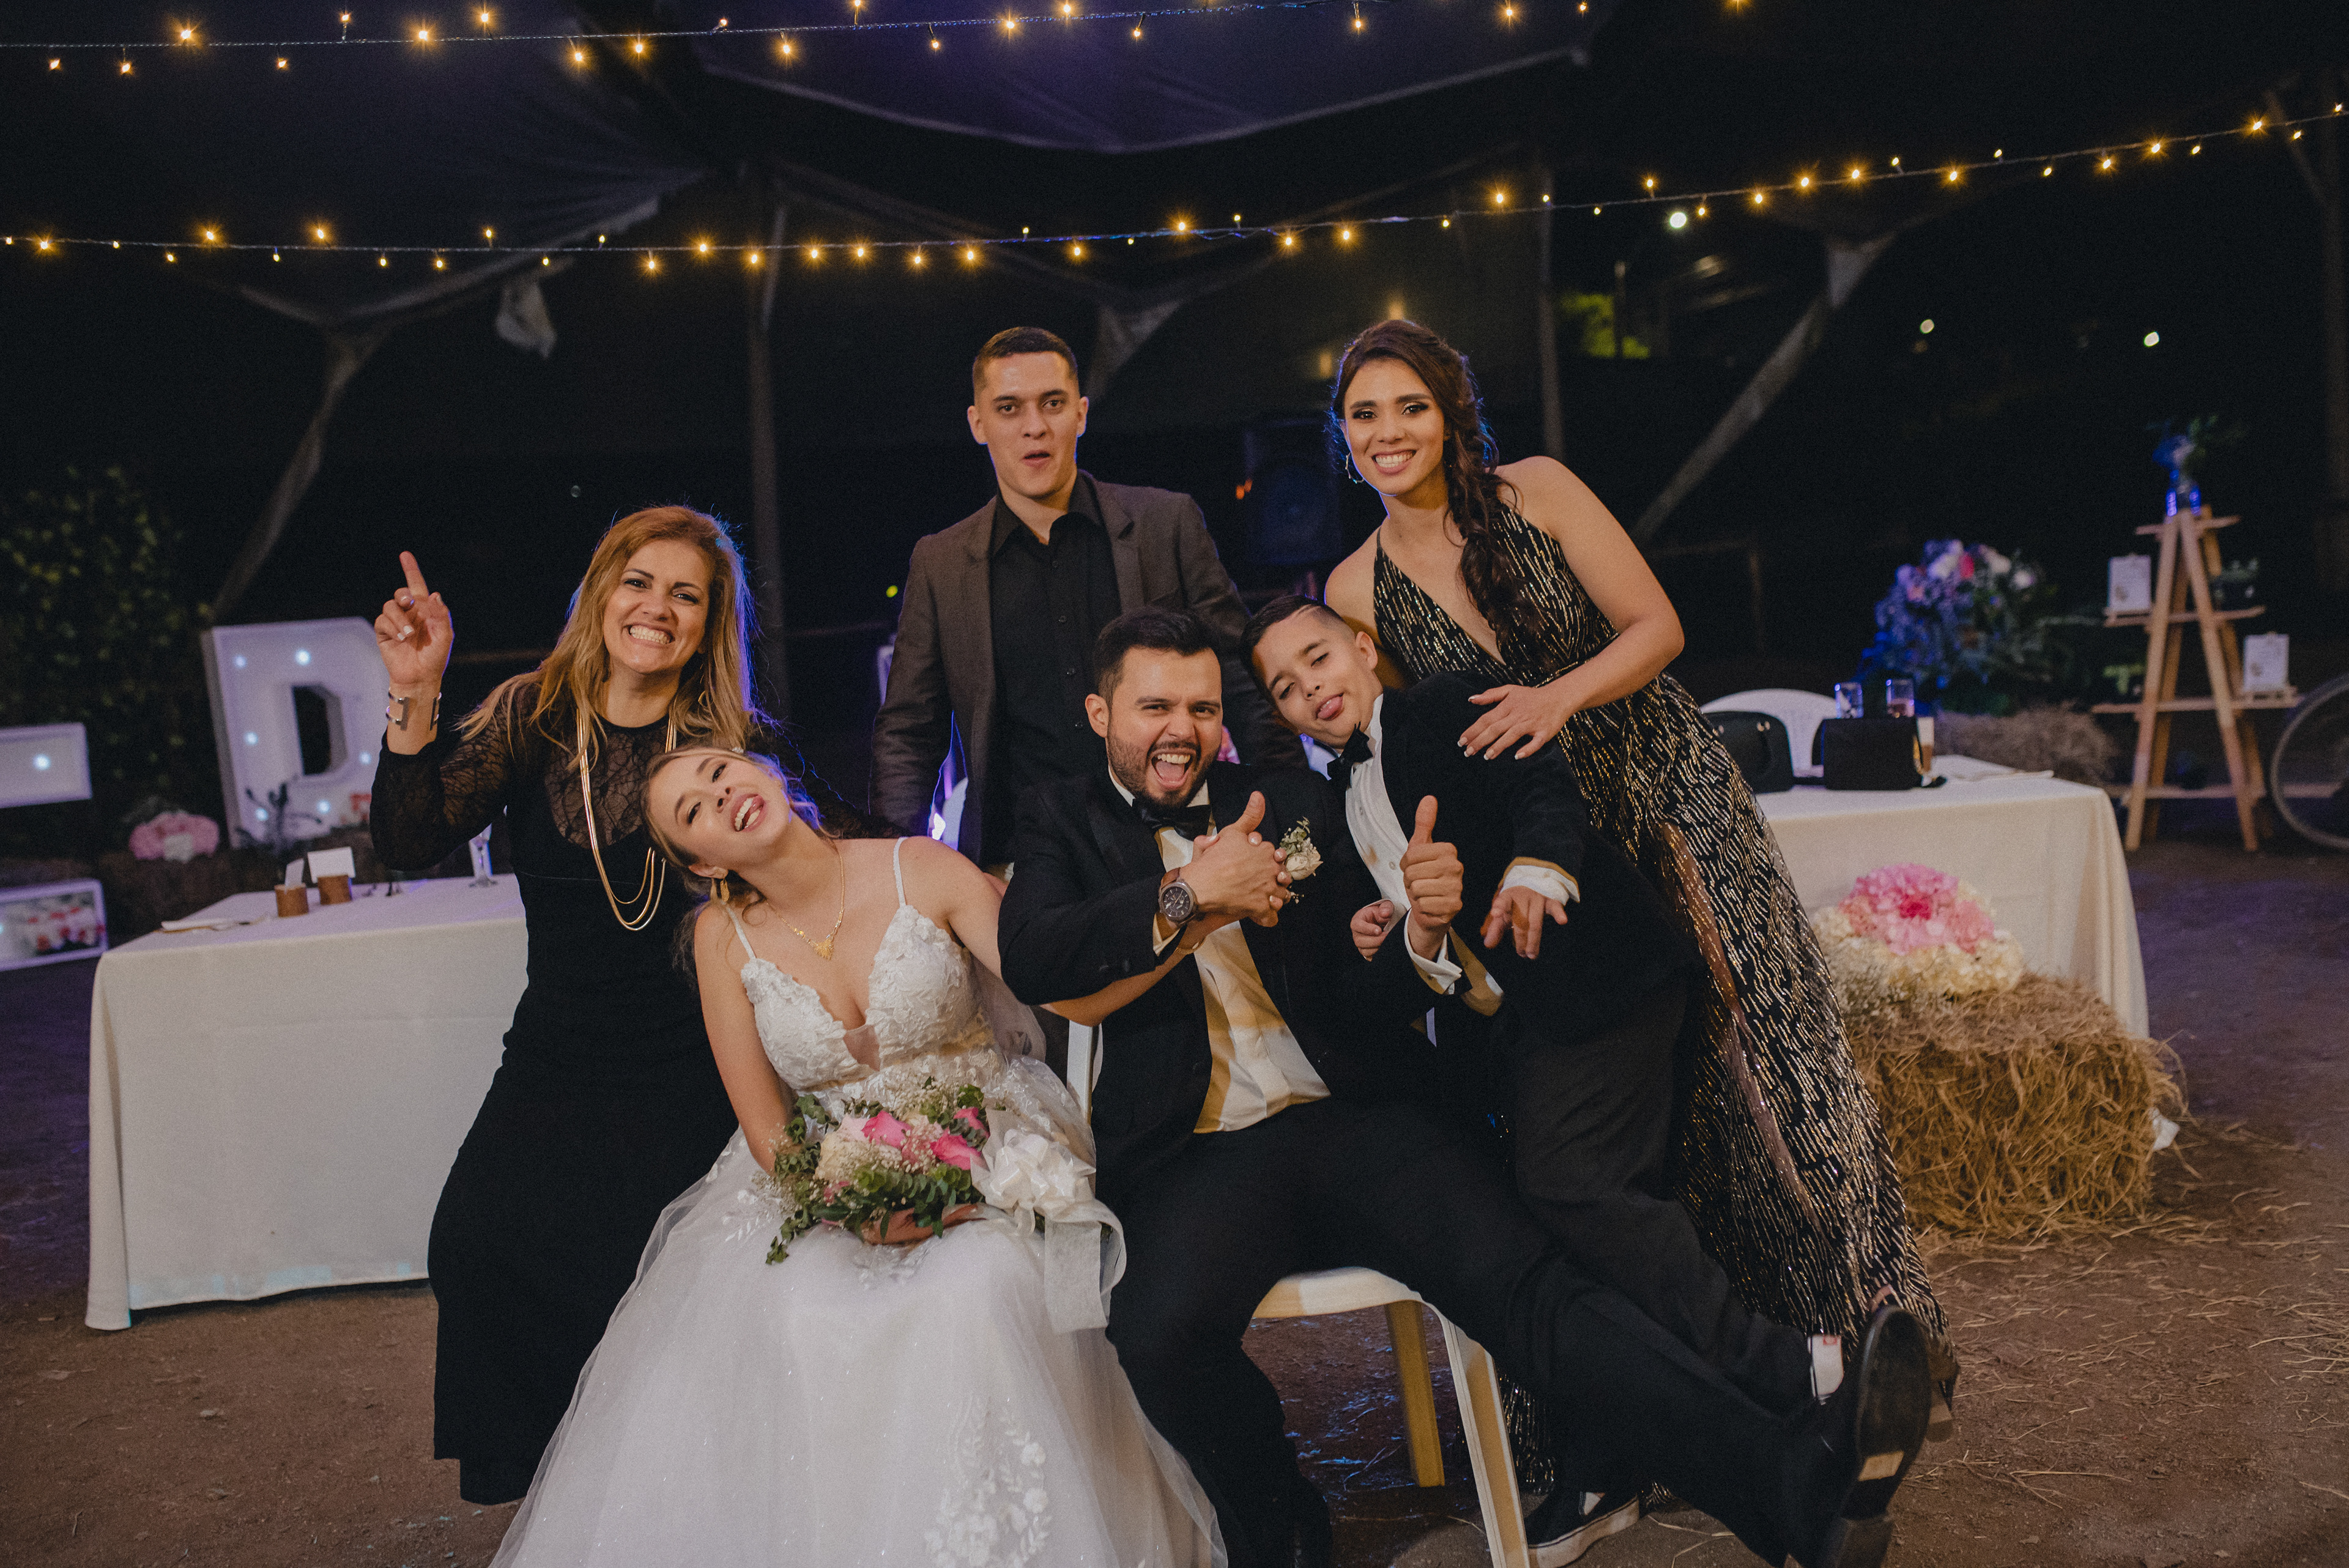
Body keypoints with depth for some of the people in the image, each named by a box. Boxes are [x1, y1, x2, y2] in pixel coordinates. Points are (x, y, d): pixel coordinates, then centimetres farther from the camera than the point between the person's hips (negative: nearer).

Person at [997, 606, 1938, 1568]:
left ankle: (1795, 1474, -35)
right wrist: (1188, 896, -11)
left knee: (1522, 1277, -23)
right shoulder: (1064, 821, 14)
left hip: (1356, 1120, 2)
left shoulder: (1295, 807, 17)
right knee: (1159, 1327, -31)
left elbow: (1368, 1007, 13)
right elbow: (1030, 960, -7)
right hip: (1199, 1157, -1)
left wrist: (1421, 931, -10)